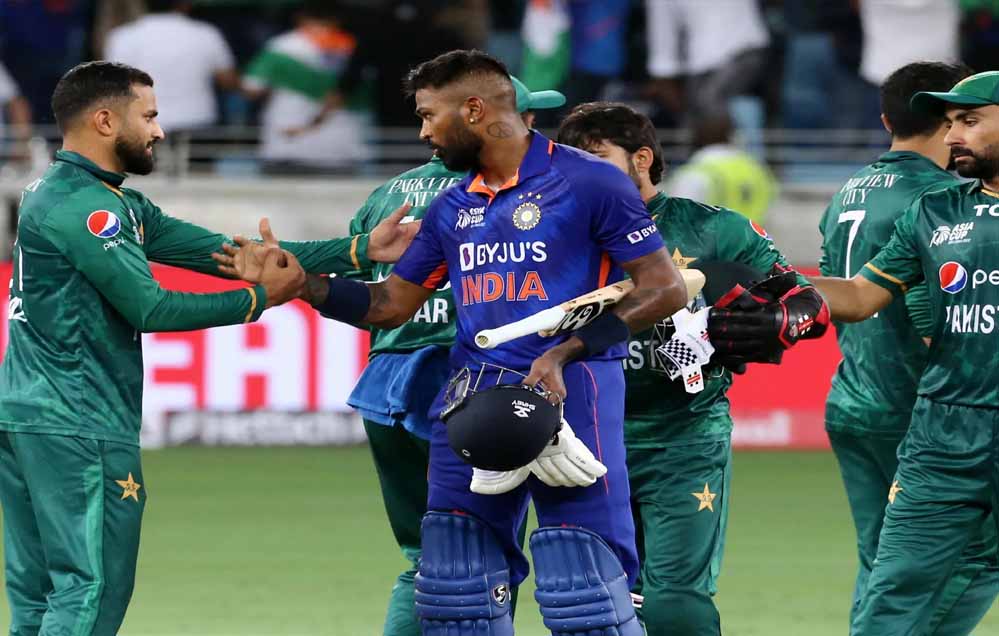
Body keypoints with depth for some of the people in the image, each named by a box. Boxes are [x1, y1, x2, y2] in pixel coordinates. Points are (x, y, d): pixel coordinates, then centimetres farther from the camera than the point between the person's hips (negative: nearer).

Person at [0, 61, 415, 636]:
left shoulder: (121, 206, 19)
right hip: (78, 428, -10)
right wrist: (258, 299, -8)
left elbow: (223, 252, 13)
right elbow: (151, 309, -18)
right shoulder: (82, 207, -13)